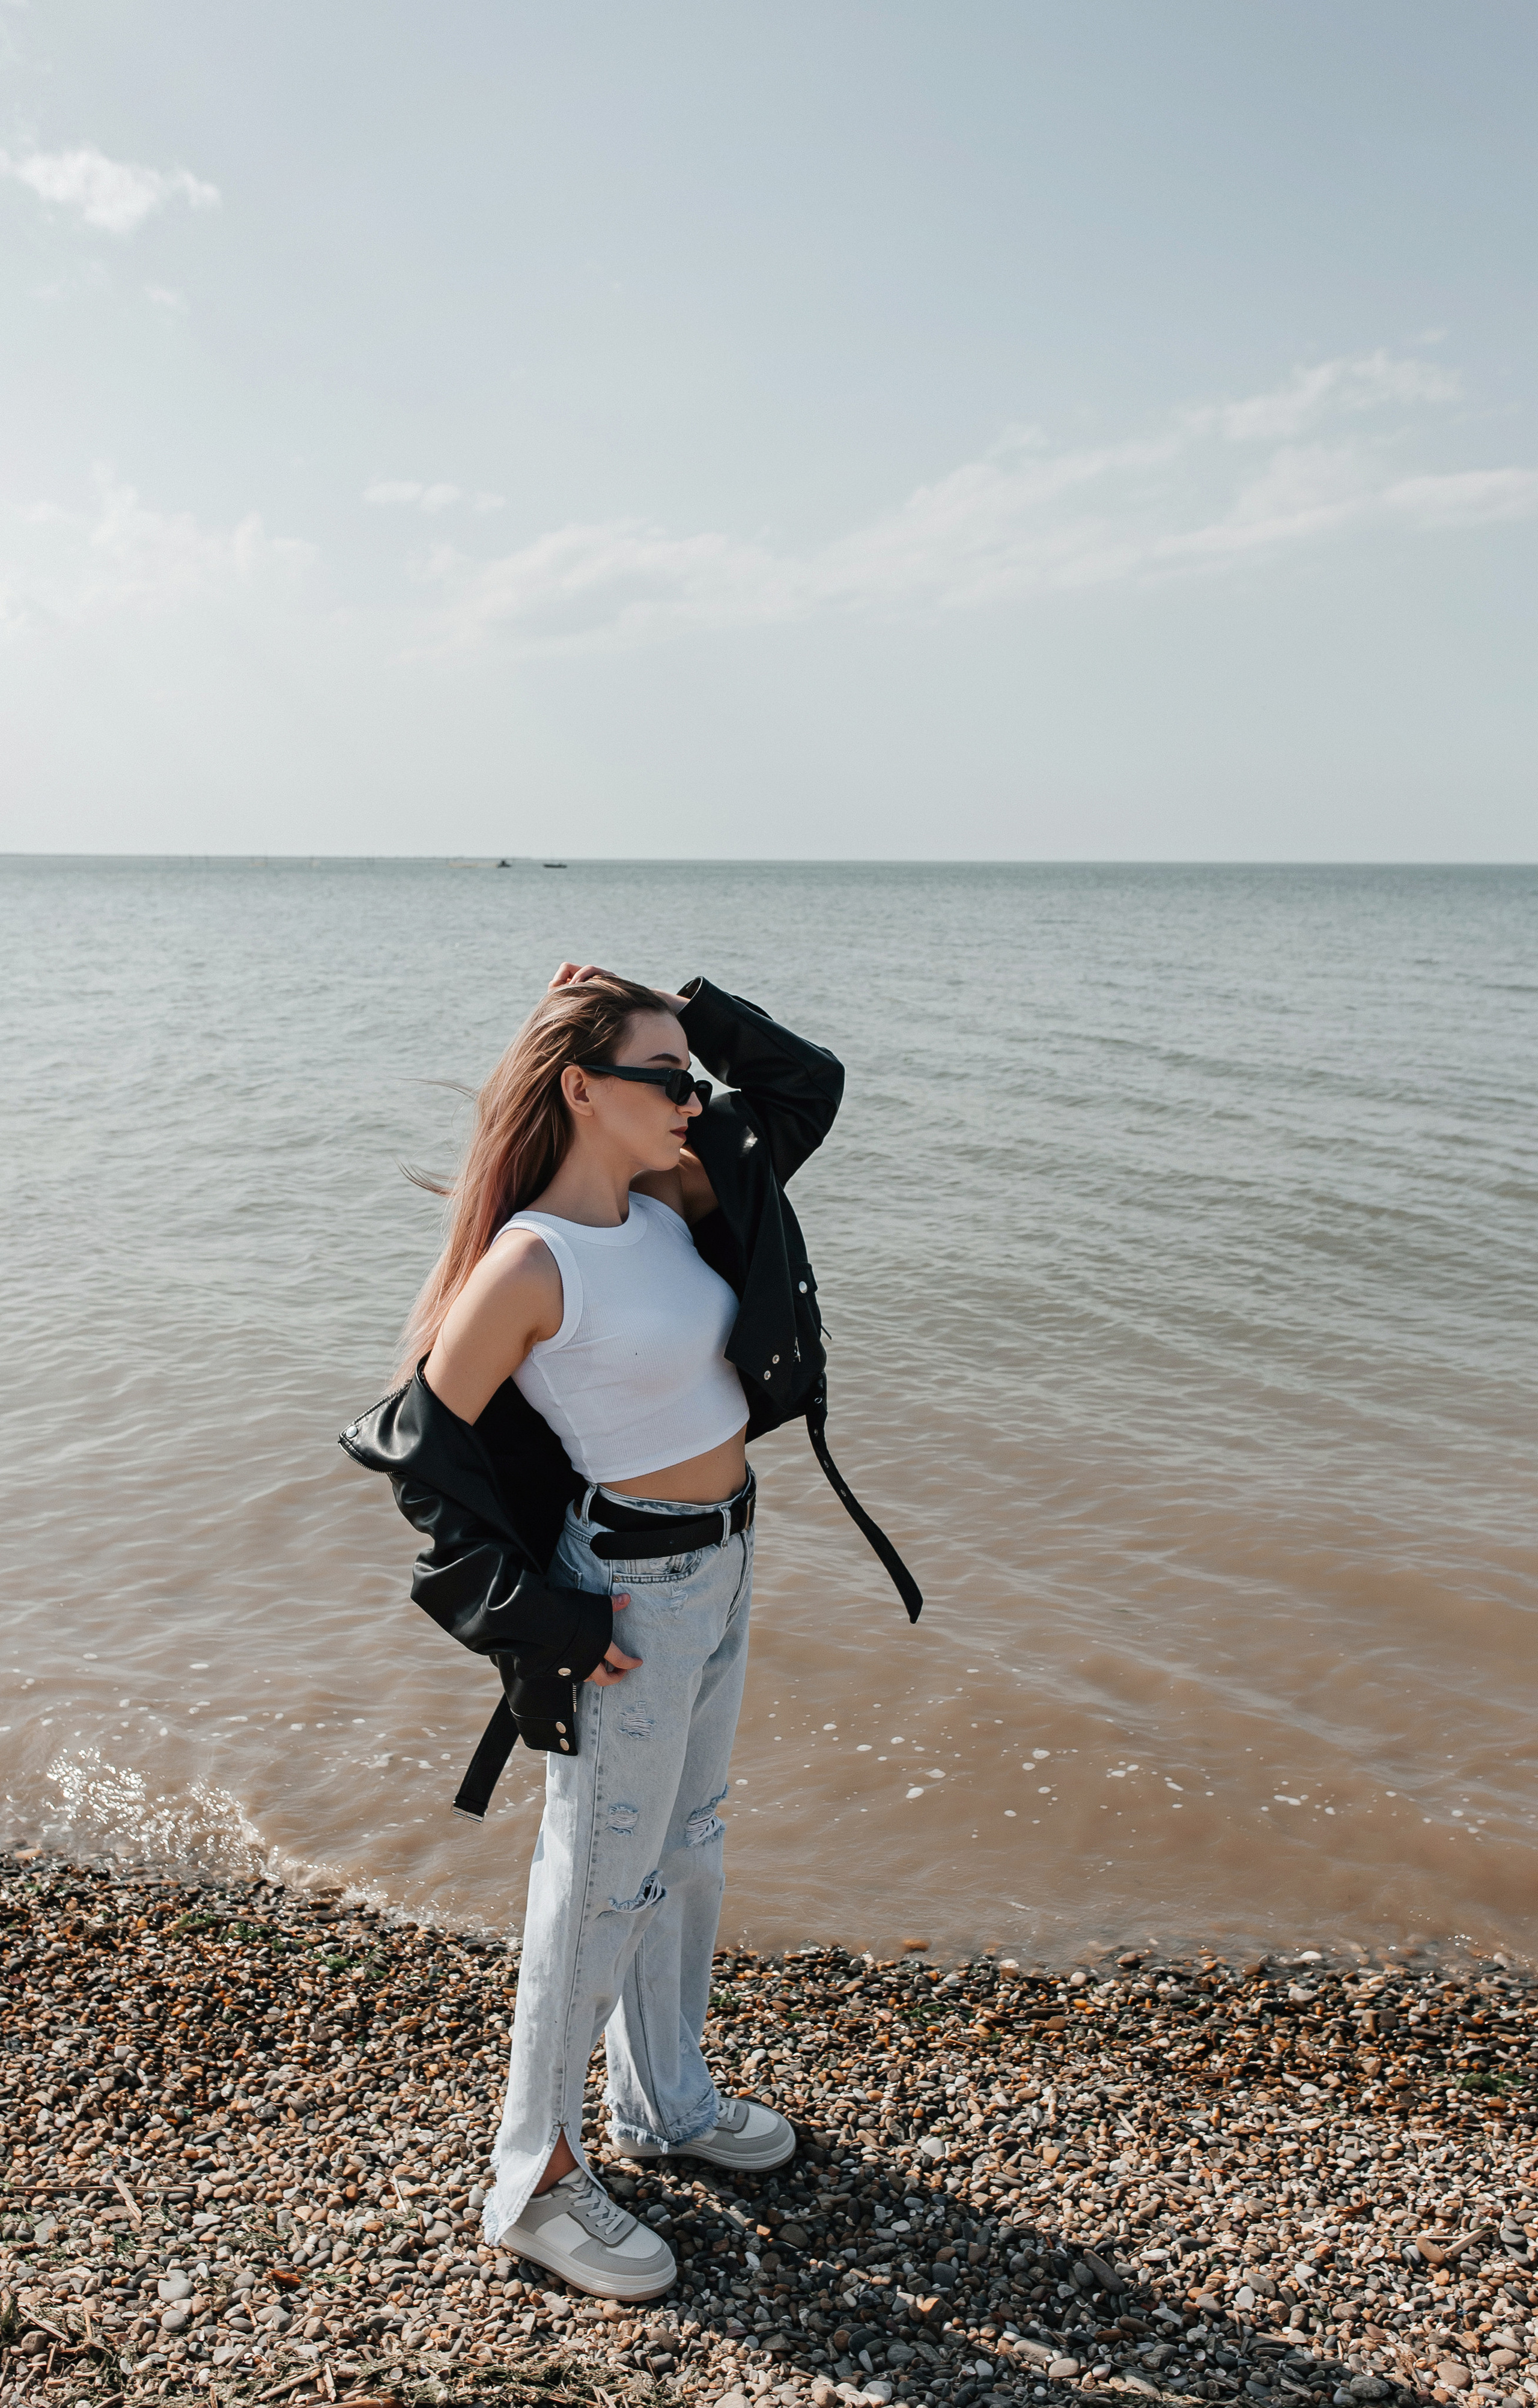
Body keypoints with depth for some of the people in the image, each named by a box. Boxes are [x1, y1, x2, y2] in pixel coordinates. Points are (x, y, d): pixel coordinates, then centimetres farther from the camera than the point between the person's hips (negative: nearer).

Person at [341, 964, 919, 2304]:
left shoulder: (672, 1201, 1)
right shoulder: (531, 1261, -21)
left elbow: (807, 1086, 8)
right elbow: (423, 1441, -15)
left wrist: (682, 1008, -5)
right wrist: (533, 1614, -14)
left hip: (722, 1561, 8)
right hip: (631, 1587, -8)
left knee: (686, 1844, 21)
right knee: (604, 1882, 4)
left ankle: (668, 2104, 41)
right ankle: (535, 2181, 23)